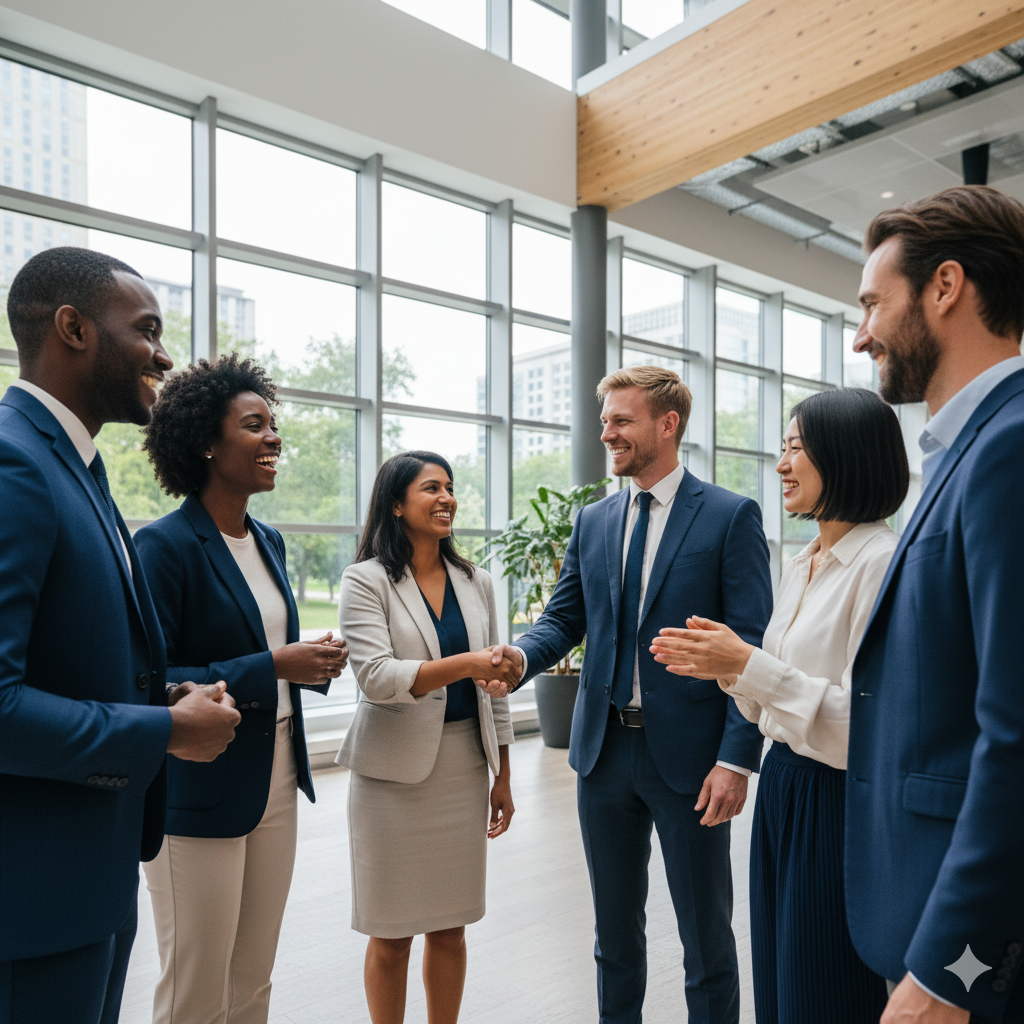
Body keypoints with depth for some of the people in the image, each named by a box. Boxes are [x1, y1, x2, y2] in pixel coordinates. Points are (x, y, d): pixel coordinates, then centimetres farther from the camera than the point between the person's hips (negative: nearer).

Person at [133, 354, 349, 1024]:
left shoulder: (270, 542, 8)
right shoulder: (165, 544, -15)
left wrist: (311, 662, -2)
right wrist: (271, 667, -22)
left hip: (277, 781, 7)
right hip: (199, 797, -7)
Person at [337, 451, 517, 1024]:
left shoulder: (475, 582, 7)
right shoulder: (366, 581, -7)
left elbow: (493, 688, 10)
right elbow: (376, 676, -19)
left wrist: (502, 777, 10)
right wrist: (465, 663, -31)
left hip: (464, 764, 4)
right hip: (395, 771, -4)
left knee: (451, 926, 15)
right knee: (392, 932, 10)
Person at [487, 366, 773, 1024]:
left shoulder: (731, 516, -7)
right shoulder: (592, 521, 8)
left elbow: (752, 646, -10)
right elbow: (565, 618, 9)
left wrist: (737, 759, -16)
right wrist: (522, 655, -12)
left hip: (688, 756, -4)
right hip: (605, 749, 5)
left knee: (706, 932, 12)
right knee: (615, 927, 20)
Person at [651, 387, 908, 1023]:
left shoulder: (883, 563, -18)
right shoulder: (800, 566, 9)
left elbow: (863, 724, -24)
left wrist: (748, 663, -24)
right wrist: (729, 666, -2)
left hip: (836, 802, -8)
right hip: (782, 786, 8)